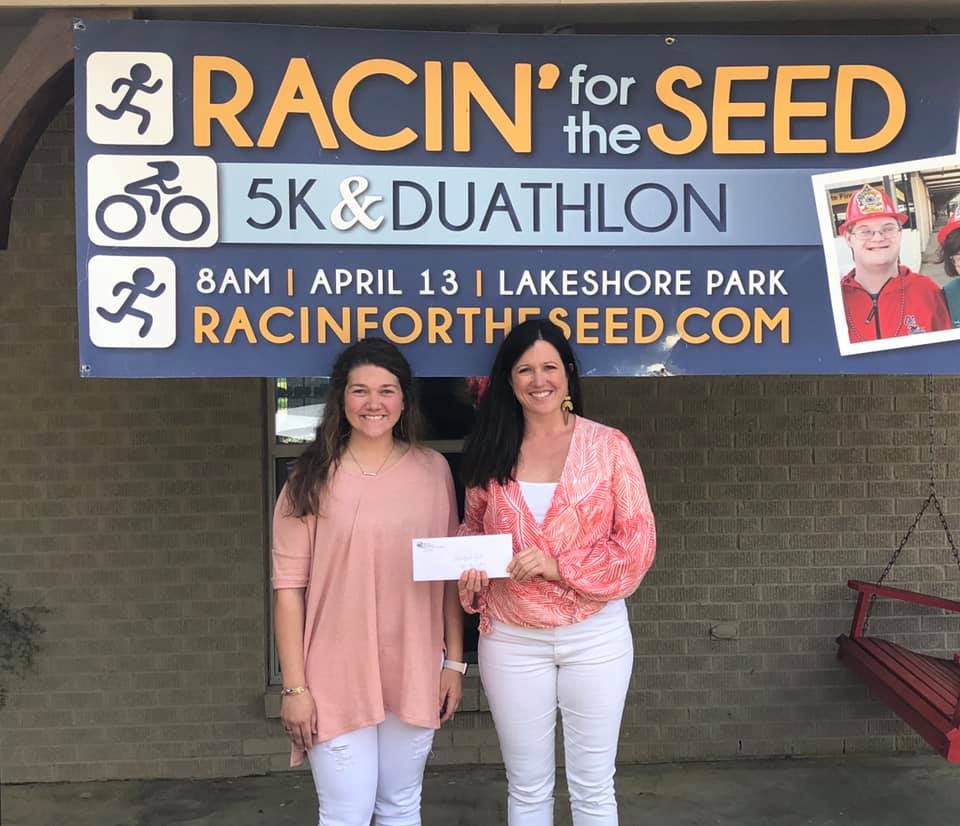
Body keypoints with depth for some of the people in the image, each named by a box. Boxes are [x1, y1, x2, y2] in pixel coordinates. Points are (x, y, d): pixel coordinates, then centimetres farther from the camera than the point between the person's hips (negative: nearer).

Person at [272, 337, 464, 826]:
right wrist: (294, 686, -8)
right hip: (337, 676, -2)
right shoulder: (313, 478, -6)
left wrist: (454, 660, 6)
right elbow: (289, 587, -6)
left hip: (415, 672, 3)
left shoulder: (432, 469, 2)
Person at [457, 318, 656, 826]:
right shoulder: (490, 452, 1)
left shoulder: (607, 446, -6)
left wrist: (559, 565, -19)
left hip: (594, 637, -2)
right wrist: (471, 569, -9)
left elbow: (638, 543, -8)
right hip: (512, 640, 2)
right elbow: (472, 529, 13)